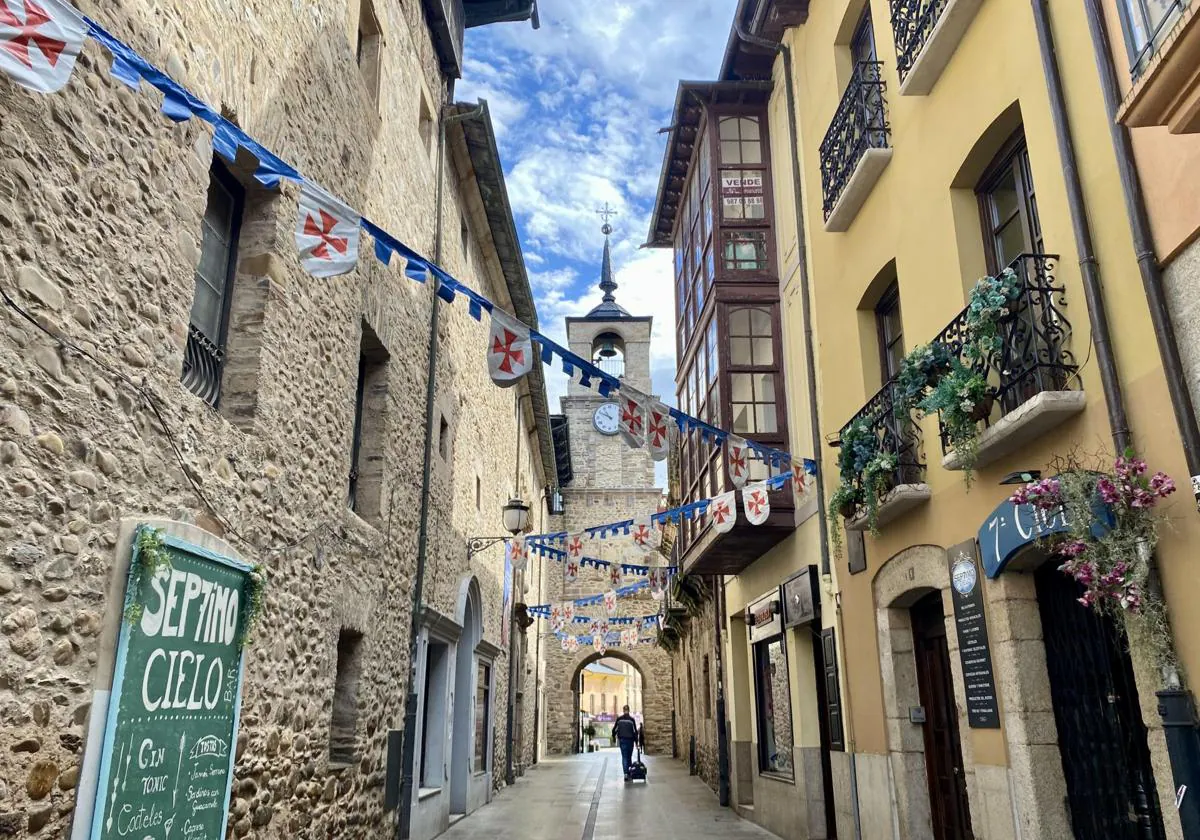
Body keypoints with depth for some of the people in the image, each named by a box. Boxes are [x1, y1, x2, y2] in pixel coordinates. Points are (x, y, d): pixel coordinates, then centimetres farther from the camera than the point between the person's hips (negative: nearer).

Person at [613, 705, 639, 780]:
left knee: (624, 757, -1)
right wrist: (636, 741, 0)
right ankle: (629, 771, 22)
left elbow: (614, 730, 0)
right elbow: (635, 731, -6)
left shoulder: (619, 719, -1)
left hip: (622, 740, 0)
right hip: (630, 740, 0)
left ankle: (626, 773, -15)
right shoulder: (632, 719, -4)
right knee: (629, 756, 16)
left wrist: (614, 737, 15)